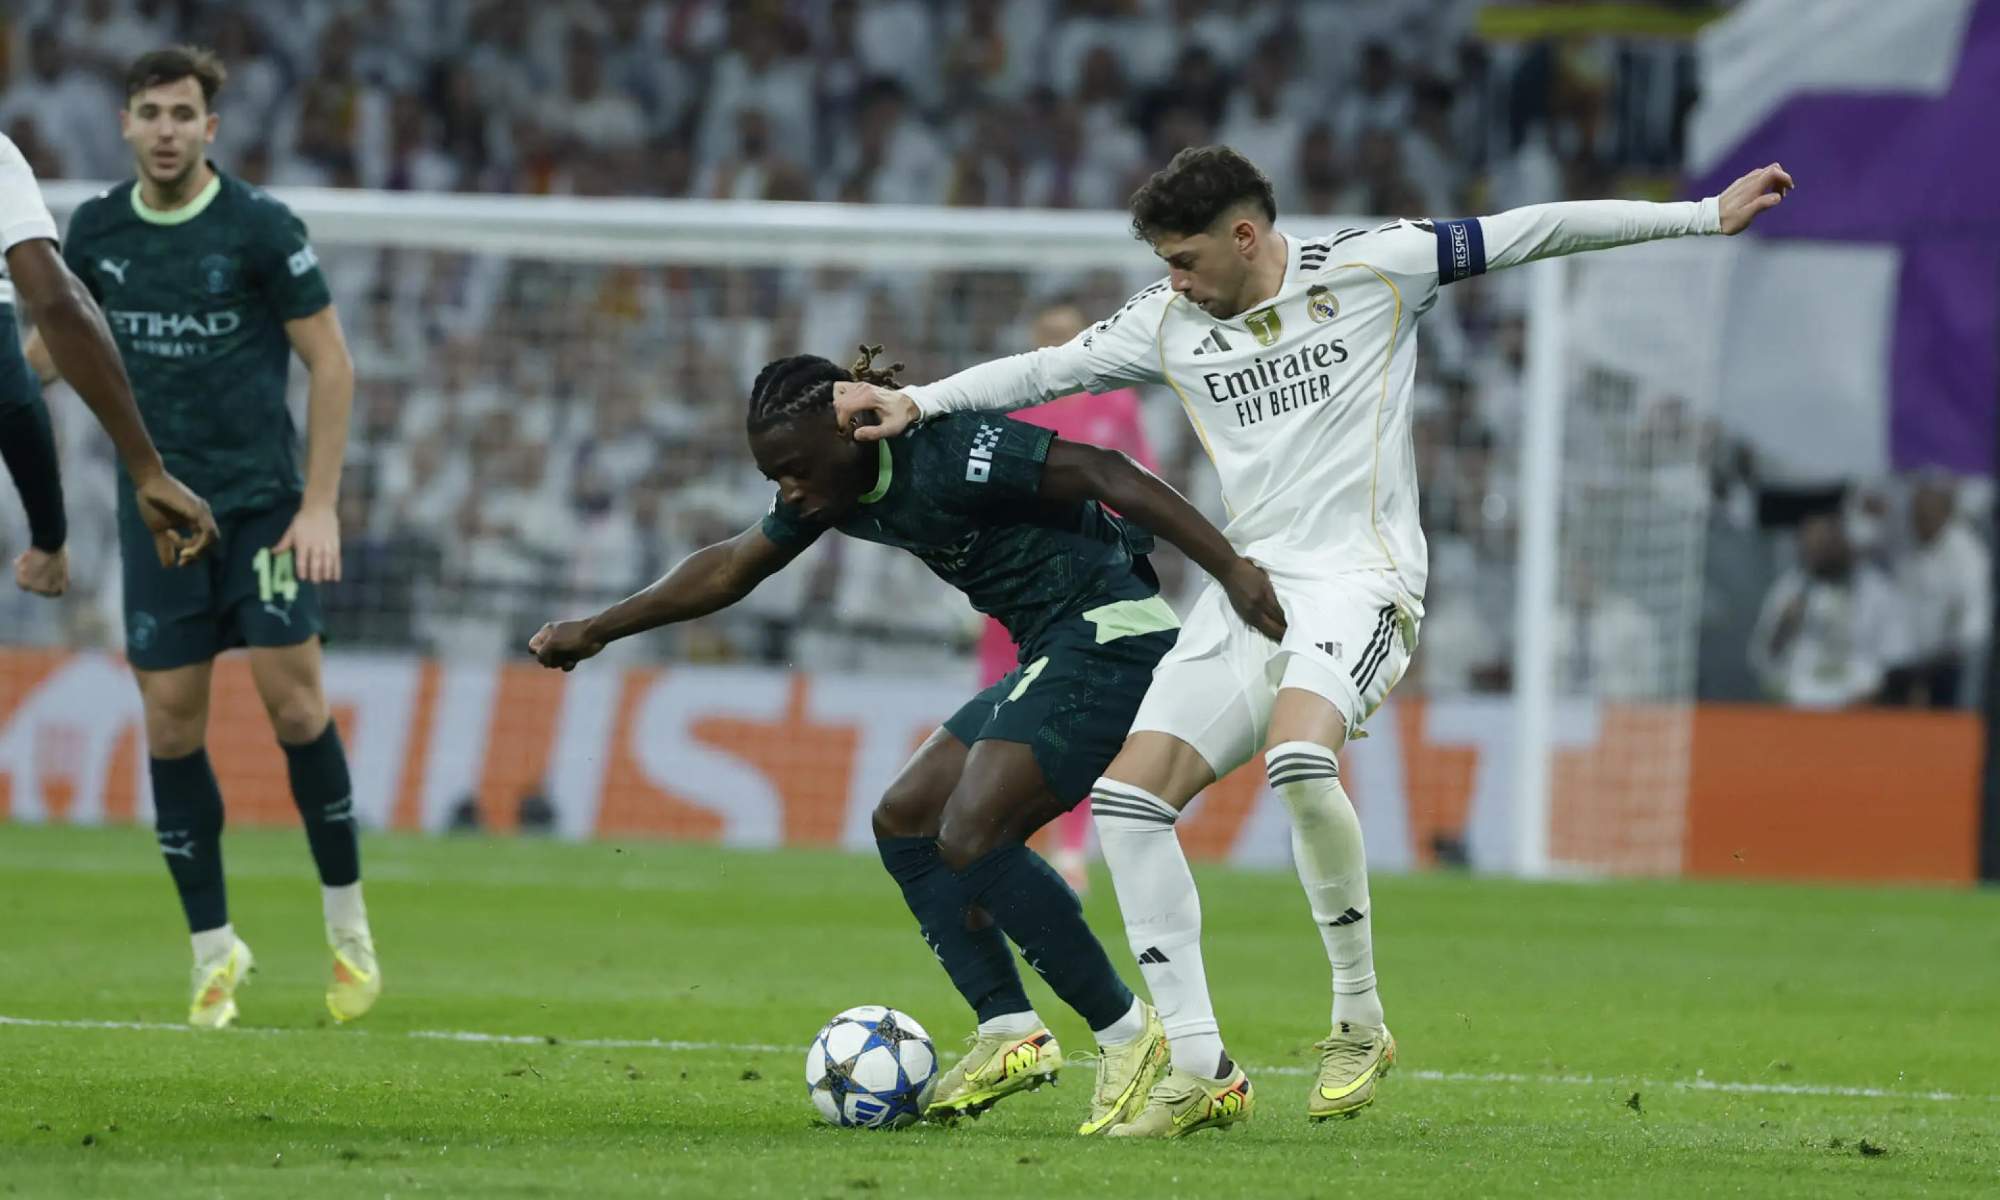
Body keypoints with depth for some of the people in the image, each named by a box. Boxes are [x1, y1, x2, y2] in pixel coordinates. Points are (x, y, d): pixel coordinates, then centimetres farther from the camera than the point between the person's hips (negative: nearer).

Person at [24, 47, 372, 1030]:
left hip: (261, 500, -3)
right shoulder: (97, 229, 3)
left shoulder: (260, 228, -9)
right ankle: (214, 950, 9)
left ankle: (348, 926, 6)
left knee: (294, 705, -10)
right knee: (170, 722, -1)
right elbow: (54, 341, 21)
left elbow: (331, 364, -5)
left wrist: (320, 504, -10)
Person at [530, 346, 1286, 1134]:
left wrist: (1233, 573, -29)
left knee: (970, 837, -19)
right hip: (1055, 657, 10)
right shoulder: (839, 489, 8)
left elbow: (1103, 473, -24)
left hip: (1110, 634, -10)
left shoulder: (948, 453, -20)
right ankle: (1009, 1033, 1)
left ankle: (1127, 1035, -13)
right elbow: (731, 568, 22)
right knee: (905, 823, 10)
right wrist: (597, 631, 25)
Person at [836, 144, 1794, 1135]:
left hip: (1357, 579, -6)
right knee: (1127, 796, -8)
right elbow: (1046, 369, 14)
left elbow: (1535, 232, -1)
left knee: (1298, 758, -33)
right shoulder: (1170, 324, 11)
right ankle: (1201, 1071, -4)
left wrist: (1706, 215, -1)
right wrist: (917, 403, 0)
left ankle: (1360, 1020, -17)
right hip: (1248, 588, 6)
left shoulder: (1373, 270, -2)